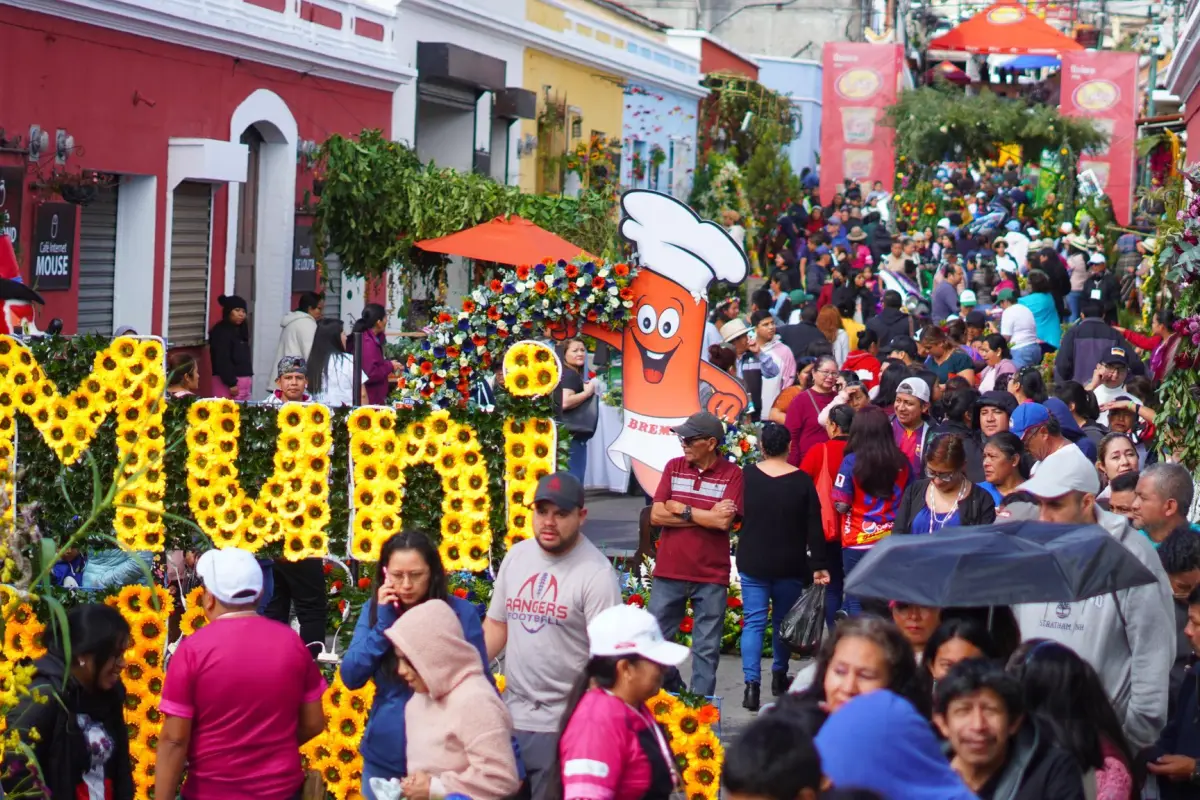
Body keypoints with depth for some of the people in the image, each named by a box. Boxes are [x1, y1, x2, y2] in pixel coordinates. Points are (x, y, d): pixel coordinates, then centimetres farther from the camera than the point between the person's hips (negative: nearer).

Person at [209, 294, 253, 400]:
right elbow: (222, 360, -18)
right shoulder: (221, 332, -11)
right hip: (228, 382, -9)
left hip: (243, 381, 9)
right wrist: (231, 383, -20)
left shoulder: (239, 331, 17)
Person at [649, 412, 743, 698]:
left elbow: (724, 521, -16)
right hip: (668, 572, 3)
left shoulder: (732, 474, -4)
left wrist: (682, 510, -7)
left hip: (711, 577, -3)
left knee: (707, 647, 4)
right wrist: (706, 517, -10)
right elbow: (656, 515, -4)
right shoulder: (674, 467, 5)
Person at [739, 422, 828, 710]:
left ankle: (752, 684, -12)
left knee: (753, 622, 0)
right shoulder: (802, 481, -7)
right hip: (789, 567, 1)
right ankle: (779, 676, 29)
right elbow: (814, 528, -5)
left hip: (752, 564, -1)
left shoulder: (746, 477, -6)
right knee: (783, 621, 17)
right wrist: (818, 565, 0)